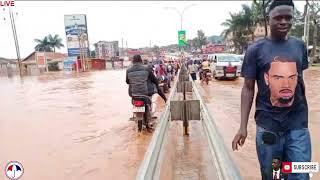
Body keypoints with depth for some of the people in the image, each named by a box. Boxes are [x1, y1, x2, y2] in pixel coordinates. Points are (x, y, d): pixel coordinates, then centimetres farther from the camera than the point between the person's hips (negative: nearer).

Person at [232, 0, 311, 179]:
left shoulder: (300, 46, 4)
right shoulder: (256, 49, -6)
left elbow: (299, 79, 13)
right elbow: (248, 88, -6)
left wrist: (303, 111, 17)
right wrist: (243, 126, -10)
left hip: (298, 124, 3)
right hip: (268, 125, -2)